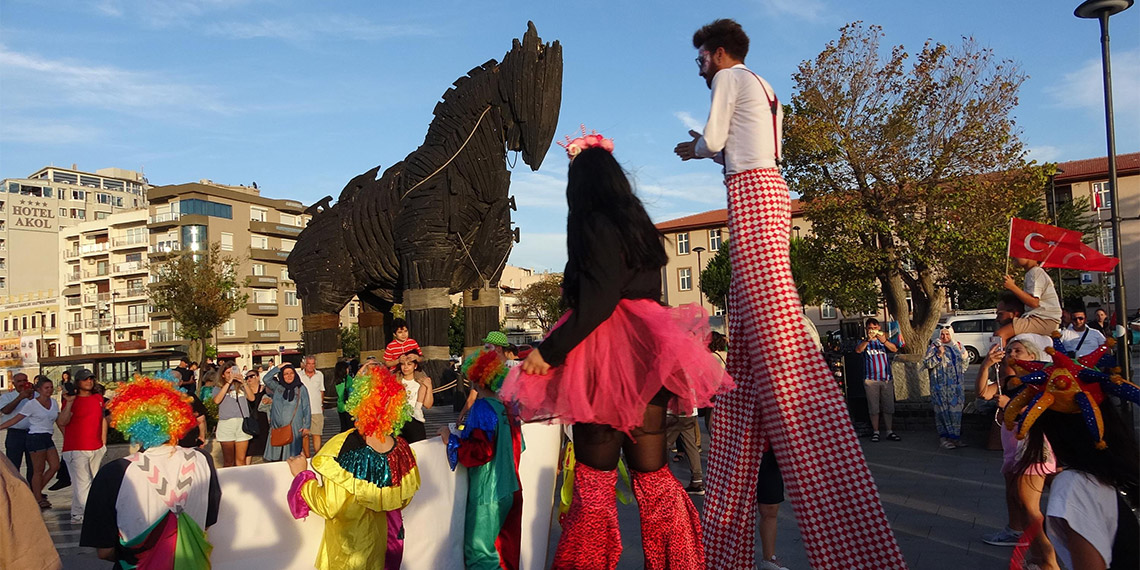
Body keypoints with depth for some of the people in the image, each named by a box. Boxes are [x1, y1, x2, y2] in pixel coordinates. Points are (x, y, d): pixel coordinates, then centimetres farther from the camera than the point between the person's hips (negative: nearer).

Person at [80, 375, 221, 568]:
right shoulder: (203, 461, -15)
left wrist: (131, 557, 5)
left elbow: (104, 551, -15)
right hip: (193, 562, 2)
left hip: (139, 565, -2)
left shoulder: (113, 474, -22)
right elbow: (208, 522, -2)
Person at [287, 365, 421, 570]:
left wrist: (302, 474, -9)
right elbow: (404, 499, 2)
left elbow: (328, 508, -21)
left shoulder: (343, 447, -27)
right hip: (388, 537, 4)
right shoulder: (402, 450, -13)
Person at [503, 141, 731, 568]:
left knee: (594, 478, -4)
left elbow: (597, 303, -17)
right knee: (651, 472, 9)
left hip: (610, 356, -8)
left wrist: (550, 351, -14)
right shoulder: (638, 226, 18)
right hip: (645, 353, 8)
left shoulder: (595, 225, -6)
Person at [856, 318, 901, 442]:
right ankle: (875, 432, 6)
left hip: (886, 378, 2)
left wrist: (884, 341, -24)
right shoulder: (864, 341, 7)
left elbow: (895, 349, -6)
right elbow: (858, 350, -14)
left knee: (888, 407, 4)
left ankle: (889, 432, 11)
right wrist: (868, 340, -30)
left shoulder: (884, 340, 13)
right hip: (871, 379, -2)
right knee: (873, 407, -1)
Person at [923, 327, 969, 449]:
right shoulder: (934, 347, 0)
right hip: (941, 386, -5)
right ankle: (943, 437, -2)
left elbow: (964, 365, 27)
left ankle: (955, 436, 13)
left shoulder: (956, 347, 16)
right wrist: (938, 355, -18)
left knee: (956, 410, 5)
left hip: (956, 385, 5)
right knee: (943, 410, -7)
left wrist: (963, 352, 12)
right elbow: (927, 363, -10)